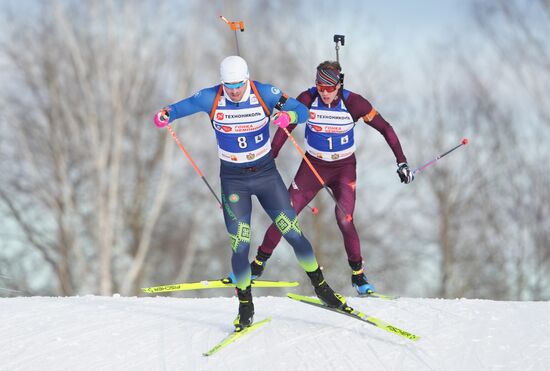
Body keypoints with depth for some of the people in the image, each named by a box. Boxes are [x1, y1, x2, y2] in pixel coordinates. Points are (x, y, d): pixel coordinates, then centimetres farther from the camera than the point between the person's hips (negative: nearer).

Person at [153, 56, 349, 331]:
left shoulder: (264, 94, -13)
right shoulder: (211, 99, -12)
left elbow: (302, 110, -10)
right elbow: (181, 108, -1)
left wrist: (288, 116, -33)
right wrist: (165, 116, -24)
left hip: (266, 173, 0)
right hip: (233, 179, 0)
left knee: (293, 233, -2)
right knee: (240, 245, -6)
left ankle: (321, 287, 17)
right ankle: (245, 306, 10)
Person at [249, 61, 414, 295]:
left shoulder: (352, 102, -19)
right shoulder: (307, 100, -17)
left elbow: (385, 128, -11)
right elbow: (285, 128, -7)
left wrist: (402, 163, -13)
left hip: (344, 169, -1)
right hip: (313, 166, 1)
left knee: (344, 220, -17)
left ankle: (358, 274, 2)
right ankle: (259, 262, 12)